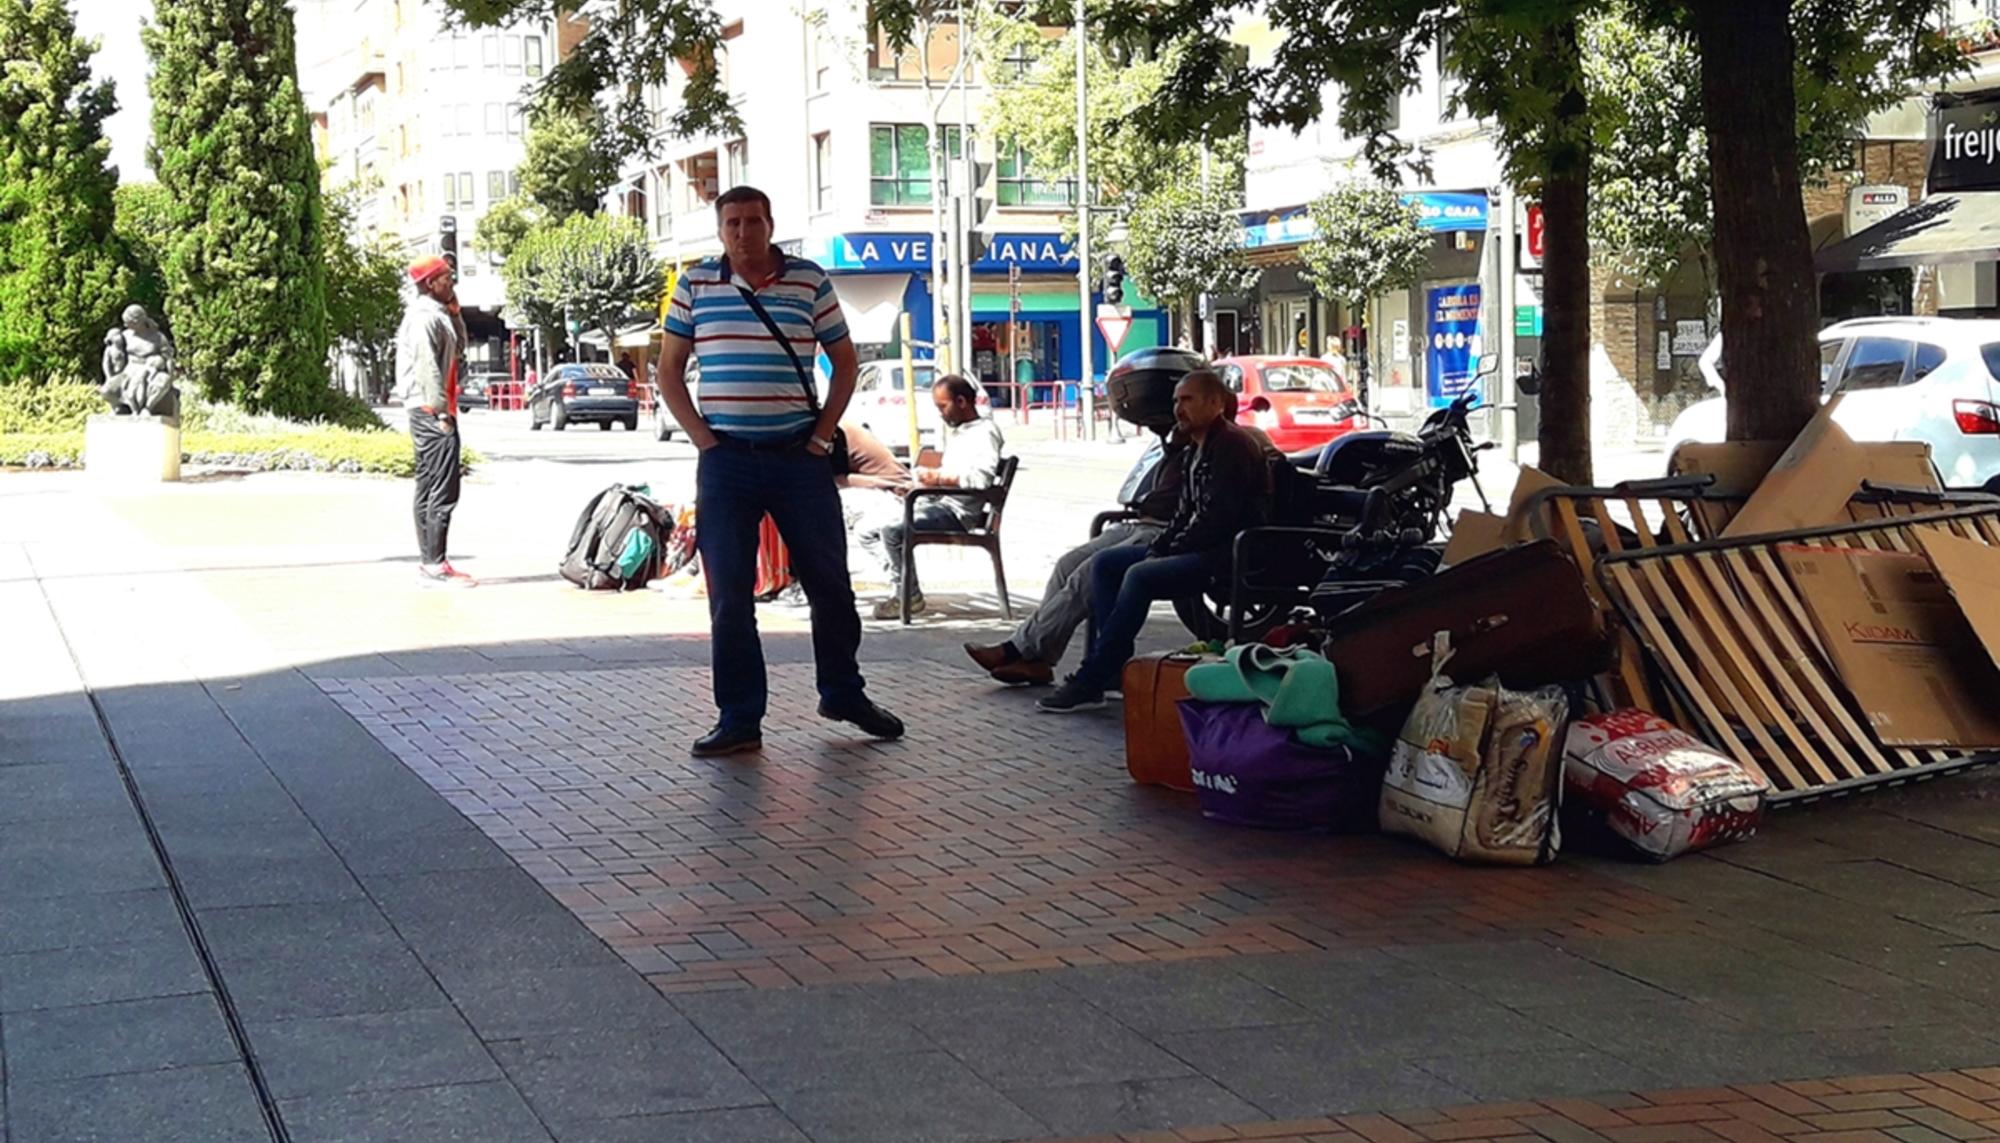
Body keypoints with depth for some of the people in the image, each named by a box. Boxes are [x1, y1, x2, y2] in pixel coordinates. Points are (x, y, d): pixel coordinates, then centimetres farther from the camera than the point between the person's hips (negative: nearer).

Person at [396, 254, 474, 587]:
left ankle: (428, 560, 17)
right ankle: (435, 563, -15)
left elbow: (458, 348, 25)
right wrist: (442, 413, -21)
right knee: (443, 490, -13)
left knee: (429, 488, 12)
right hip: (432, 413, -11)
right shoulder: (425, 317, -14)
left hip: (430, 413, 11)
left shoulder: (435, 314, 17)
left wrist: (454, 311, 14)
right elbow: (427, 368, -20)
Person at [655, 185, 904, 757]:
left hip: (799, 455, 0)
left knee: (830, 582, 7)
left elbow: (845, 361, 11)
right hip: (725, 460, 0)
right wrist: (701, 436, -2)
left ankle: (843, 693, 26)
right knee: (729, 595, 1)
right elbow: (669, 371, 8)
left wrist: (823, 432, 1)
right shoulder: (695, 285, 4)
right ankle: (739, 719, 9)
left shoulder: (810, 281, 3)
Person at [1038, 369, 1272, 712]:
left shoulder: (1232, 445, -13)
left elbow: (1219, 518, -20)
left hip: (1227, 553, -11)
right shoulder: (1194, 451, 18)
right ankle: (1117, 665, -6)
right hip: (1195, 548, 11)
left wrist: (1172, 552, -15)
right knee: (1104, 563, 3)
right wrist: (1156, 550, 3)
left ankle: (1090, 682, -25)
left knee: (1139, 577, -28)